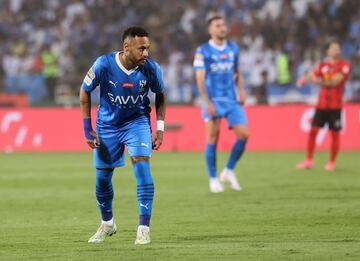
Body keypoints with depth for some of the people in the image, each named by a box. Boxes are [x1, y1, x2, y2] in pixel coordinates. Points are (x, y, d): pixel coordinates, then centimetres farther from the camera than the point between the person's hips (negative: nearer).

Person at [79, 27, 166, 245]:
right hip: (107, 125, 0)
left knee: (142, 168, -21)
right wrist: (88, 128, -7)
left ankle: (144, 228, -15)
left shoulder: (151, 68, -20)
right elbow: (85, 91, -7)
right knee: (103, 178, 8)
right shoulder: (104, 64, -24)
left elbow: (160, 96, 1)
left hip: (138, 122, 0)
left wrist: (160, 128, -4)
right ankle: (107, 224, 33)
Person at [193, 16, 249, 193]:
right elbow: (200, 78, -8)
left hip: (232, 99, 4)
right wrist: (207, 102, -16)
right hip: (213, 101, -4)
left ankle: (229, 172, 9)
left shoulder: (233, 48, 11)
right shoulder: (203, 51, -4)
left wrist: (241, 91, 3)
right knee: (213, 139, -2)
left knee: (243, 134, -7)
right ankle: (213, 179, 9)